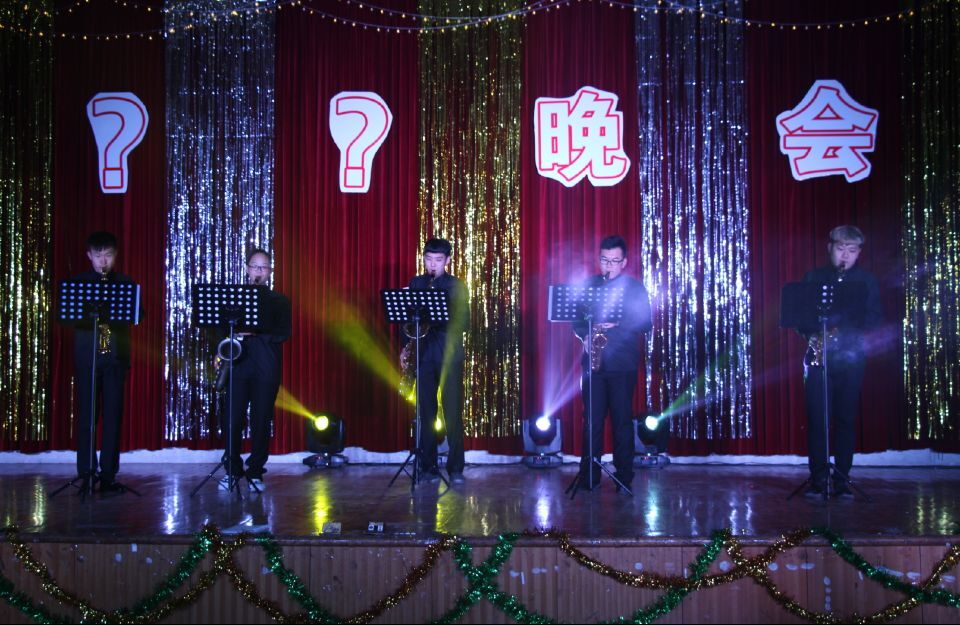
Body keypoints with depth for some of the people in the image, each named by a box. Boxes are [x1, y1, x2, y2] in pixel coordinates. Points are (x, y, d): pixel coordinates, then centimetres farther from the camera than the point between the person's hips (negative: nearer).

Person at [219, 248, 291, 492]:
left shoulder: (279, 301, 8)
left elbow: (284, 333, -3)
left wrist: (256, 332, -16)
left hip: (266, 369, -1)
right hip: (237, 365, 1)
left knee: (261, 421, 1)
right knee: (233, 420, -1)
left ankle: (255, 472, 11)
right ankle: (233, 470, 13)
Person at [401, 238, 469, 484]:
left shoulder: (457, 286, 4)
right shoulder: (415, 284, 11)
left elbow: (463, 323, -2)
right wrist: (406, 347, 4)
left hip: (450, 355, -2)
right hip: (423, 355, 2)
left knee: (453, 412, -4)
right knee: (426, 412, 4)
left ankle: (455, 468, 3)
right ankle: (429, 466, 12)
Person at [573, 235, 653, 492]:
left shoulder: (635, 288, 4)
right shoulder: (588, 285, 11)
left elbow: (646, 324, -2)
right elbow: (576, 320, 12)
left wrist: (618, 323, -17)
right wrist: (585, 335, -7)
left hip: (622, 364, -2)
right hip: (593, 362, 2)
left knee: (622, 420, 1)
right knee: (592, 420, 3)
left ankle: (624, 476, 10)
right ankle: (589, 475, 11)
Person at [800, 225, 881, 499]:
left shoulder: (866, 280, 10)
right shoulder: (813, 277, 11)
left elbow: (875, 316, 3)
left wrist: (849, 328, -15)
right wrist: (810, 335, -10)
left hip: (850, 356, 0)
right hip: (818, 355, 0)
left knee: (846, 418, 1)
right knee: (816, 418, -4)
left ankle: (842, 480, 9)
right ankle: (818, 478, 3)